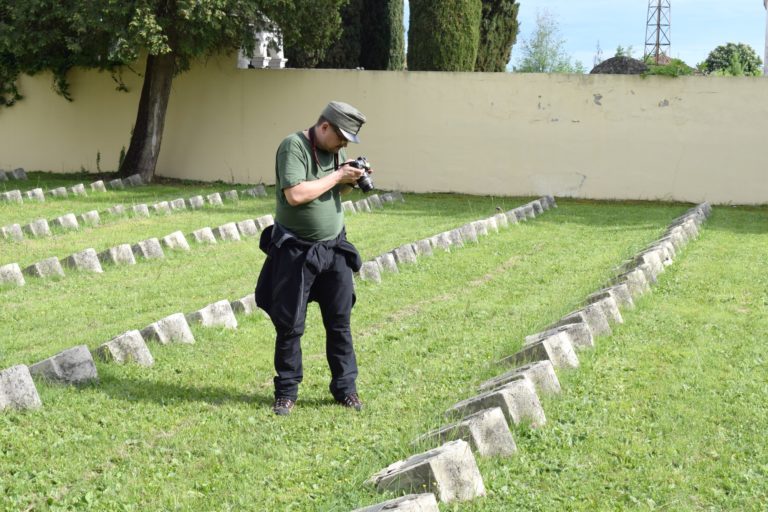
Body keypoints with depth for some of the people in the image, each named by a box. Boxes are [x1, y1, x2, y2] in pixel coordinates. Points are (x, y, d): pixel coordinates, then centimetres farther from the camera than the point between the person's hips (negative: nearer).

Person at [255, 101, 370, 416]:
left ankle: (345, 388, 18)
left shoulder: (337, 150, 6)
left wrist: (350, 181, -1)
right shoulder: (293, 146, -15)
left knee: (340, 323, 8)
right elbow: (295, 194, -27)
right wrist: (336, 176, -19)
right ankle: (286, 393, 14)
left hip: (334, 248, 6)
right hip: (295, 251, -6)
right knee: (290, 326, 2)